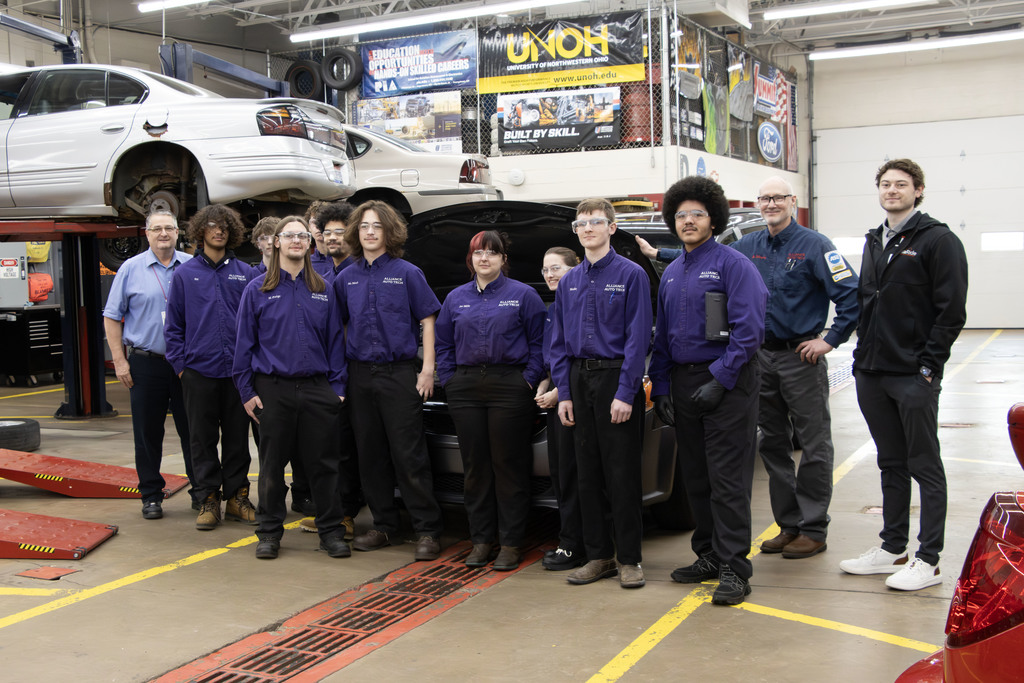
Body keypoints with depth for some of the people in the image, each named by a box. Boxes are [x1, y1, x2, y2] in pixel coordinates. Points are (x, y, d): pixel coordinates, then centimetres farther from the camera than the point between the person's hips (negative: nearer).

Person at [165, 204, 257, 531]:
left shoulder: (245, 273, 6)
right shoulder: (184, 274, 4)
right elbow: (173, 325, 6)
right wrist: (180, 364, -1)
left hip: (237, 369, 1)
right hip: (199, 370, -1)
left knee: (237, 437, 7)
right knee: (203, 439, 6)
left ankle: (237, 496, 18)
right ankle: (208, 500, 15)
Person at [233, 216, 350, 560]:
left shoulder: (324, 290, 9)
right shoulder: (257, 290, 3)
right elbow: (244, 343, 3)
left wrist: (337, 386, 3)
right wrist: (247, 390, -2)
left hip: (317, 389, 1)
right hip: (273, 389, -1)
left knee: (323, 463, 3)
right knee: (272, 464, 6)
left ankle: (331, 531, 13)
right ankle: (269, 532, 18)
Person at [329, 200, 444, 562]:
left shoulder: (407, 273, 0)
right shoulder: (346, 278, 11)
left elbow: (427, 320, 0)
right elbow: (341, 326, 17)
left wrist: (428, 368, -7)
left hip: (400, 373, -4)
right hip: (360, 375, 4)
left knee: (409, 455, -6)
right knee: (370, 454, 8)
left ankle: (428, 531, 0)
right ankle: (384, 527, 18)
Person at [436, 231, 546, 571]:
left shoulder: (523, 295, 4)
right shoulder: (456, 298, 15)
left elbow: (539, 342, 1)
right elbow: (443, 344, 18)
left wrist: (530, 379, -8)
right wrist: (448, 380, 6)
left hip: (510, 386, -4)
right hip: (466, 388, 4)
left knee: (509, 465, -2)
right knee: (475, 466, 6)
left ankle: (511, 543, 5)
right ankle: (480, 540, 15)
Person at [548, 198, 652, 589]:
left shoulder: (631, 275, -4)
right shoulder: (569, 282, 13)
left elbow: (638, 337, -9)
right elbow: (559, 341, 14)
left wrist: (625, 393, -16)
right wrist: (564, 392, 5)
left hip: (617, 377, -5)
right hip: (580, 379, 5)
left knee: (622, 473, -3)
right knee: (589, 473, 8)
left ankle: (629, 559, 6)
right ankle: (599, 556, 17)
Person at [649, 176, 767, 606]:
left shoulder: (733, 264, -6)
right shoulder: (670, 274, 16)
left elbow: (749, 329, -14)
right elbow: (662, 336, 19)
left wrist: (719, 380, -17)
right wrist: (661, 386, 10)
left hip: (726, 384, -7)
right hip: (684, 384, 7)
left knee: (727, 479, -6)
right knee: (695, 479, 12)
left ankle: (734, 569, -2)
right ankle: (708, 556, 23)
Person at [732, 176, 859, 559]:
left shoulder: (814, 246, -6)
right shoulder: (747, 248, 10)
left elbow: (851, 294, -11)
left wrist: (831, 340, -13)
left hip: (801, 357, -6)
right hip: (761, 357, 6)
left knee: (814, 446, -1)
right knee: (773, 445, 11)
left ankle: (813, 530, 6)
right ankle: (789, 525, 22)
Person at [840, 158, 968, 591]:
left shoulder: (938, 240, -7)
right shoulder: (874, 242, 16)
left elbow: (952, 311, -11)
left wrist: (929, 365, -14)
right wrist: (863, 353, 11)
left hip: (914, 376, -7)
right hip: (871, 375, 7)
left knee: (925, 467, 0)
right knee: (891, 465, 14)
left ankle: (928, 561, 6)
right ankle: (892, 550, 23)